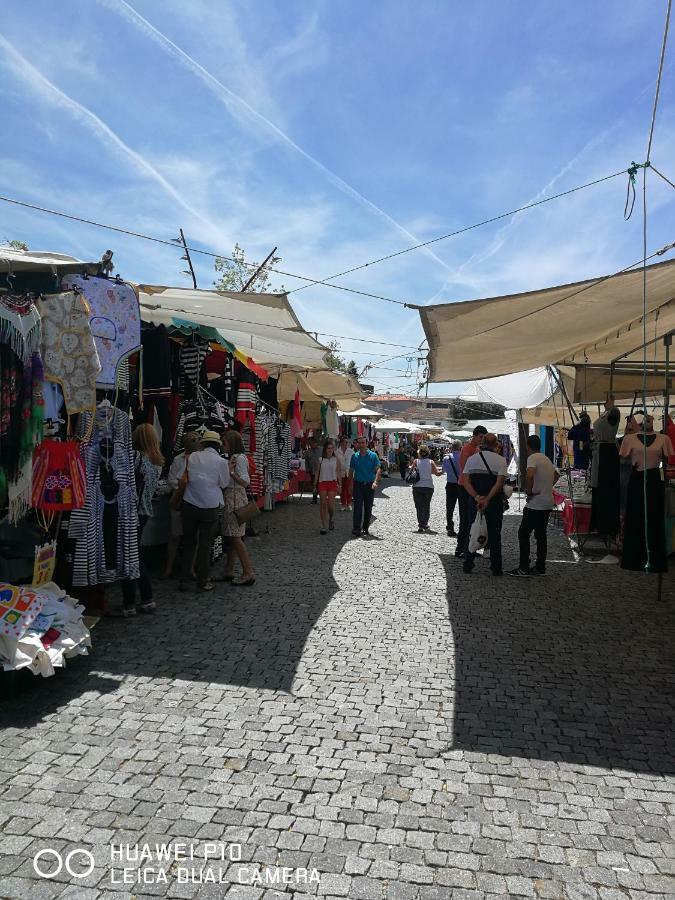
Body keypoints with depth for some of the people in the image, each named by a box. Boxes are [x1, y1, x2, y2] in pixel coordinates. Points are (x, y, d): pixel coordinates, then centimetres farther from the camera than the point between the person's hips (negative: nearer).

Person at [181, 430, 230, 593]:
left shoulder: (192, 457, 1)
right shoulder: (221, 462, -7)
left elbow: (187, 477, 10)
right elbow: (224, 484, 3)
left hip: (189, 504, 3)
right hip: (210, 507, -3)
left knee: (188, 542, 14)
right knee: (205, 544, 6)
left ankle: (184, 579, 19)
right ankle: (202, 582, 12)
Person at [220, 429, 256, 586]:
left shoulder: (239, 458, -11)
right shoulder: (232, 458, 16)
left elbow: (246, 482, -18)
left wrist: (230, 472, -19)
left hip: (236, 499, -9)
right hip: (229, 499, 9)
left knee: (236, 538, -9)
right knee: (231, 537, 12)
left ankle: (249, 574, -6)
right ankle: (229, 572, 18)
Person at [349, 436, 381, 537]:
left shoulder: (373, 455, 0)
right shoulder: (355, 456, 5)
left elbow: (378, 470, -6)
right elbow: (351, 471, 11)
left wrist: (375, 482, -20)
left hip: (370, 485, 0)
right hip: (358, 484, 0)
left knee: (368, 508, 7)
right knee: (358, 507, -8)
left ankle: (365, 529, 18)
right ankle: (356, 528, -10)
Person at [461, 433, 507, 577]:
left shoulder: (471, 459, 3)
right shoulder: (501, 460, -5)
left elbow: (465, 481, -6)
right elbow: (499, 483, -16)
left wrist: (477, 498, -14)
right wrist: (487, 500, -19)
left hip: (474, 500, 2)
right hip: (494, 502, -2)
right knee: (494, 534, 7)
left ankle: (468, 565, 13)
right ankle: (496, 568, 11)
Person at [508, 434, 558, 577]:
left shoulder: (533, 458, -13)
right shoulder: (547, 459, 15)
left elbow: (529, 475, -32)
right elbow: (556, 475, 33)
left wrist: (529, 491, -18)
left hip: (535, 504, -9)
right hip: (548, 503, 9)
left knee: (523, 533, -3)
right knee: (541, 534, 14)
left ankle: (524, 568, -4)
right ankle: (540, 567, 17)